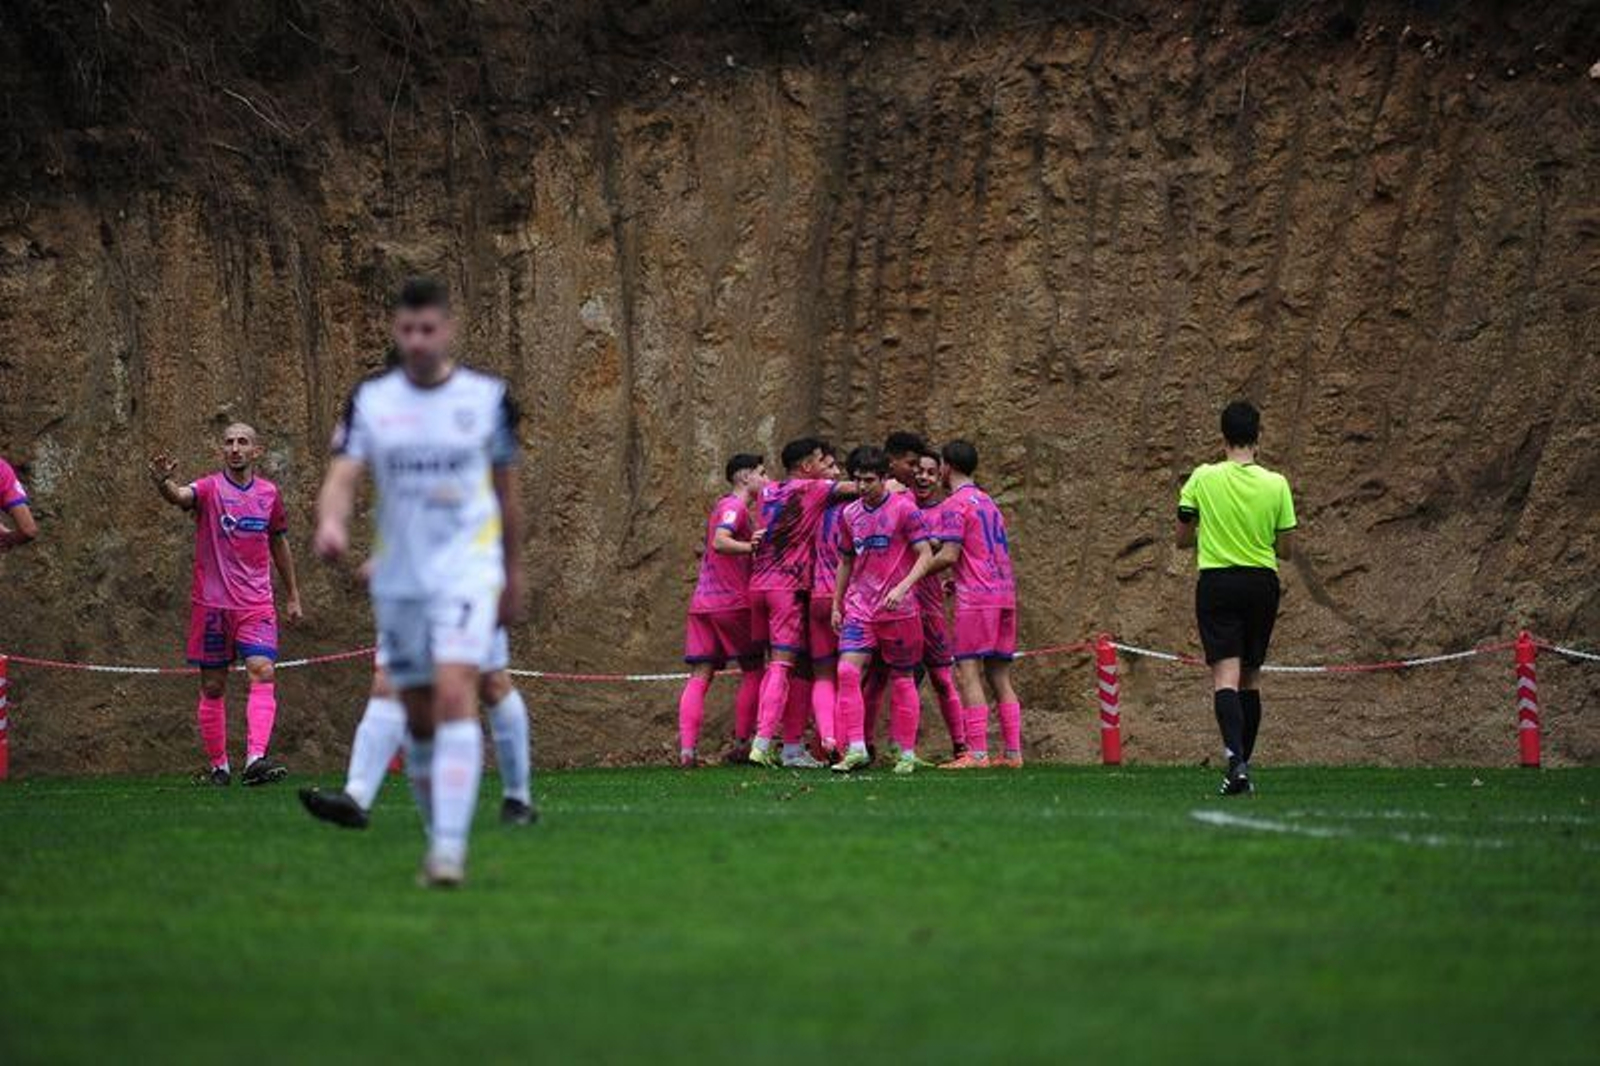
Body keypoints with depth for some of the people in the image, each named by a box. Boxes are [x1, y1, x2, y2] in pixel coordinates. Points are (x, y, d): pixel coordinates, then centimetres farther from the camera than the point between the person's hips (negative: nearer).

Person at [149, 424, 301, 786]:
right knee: (213, 687, 4)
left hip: (256, 604, 2)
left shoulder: (269, 493, 8)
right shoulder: (210, 489, -4)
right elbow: (181, 496, -26)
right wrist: (163, 483, -50)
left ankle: (256, 760, -28)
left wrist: (292, 596, 25)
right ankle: (218, 766, 16)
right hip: (211, 603, -2)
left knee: (263, 673, -17)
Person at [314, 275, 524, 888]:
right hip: (398, 577, 3)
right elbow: (343, 475, -8)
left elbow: (506, 491, 10)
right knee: (419, 718, 9)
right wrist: (331, 523, -30)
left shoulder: (487, 396, 0)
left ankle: (450, 849, -24)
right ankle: (439, 838, 26)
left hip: (469, 568, -3)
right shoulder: (371, 400, 2)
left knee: (455, 693, -20)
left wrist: (514, 574, 15)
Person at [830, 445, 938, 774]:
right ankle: (856, 749, -13)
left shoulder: (904, 509, -8)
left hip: (897, 608, -4)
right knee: (847, 670, -14)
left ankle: (907, 753, 16)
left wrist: (901, 589, -23)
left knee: (901, 679, 5)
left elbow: (926, 556, -11)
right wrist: (837, 605, 17)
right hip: (859, 606, 4)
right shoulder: (849, 514, 9)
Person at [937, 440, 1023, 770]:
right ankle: (1013, 753, 5)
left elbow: (950, 555, -12)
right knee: (999, 677, 9)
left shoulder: (956, 504, -6)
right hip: (1005, 594, 8)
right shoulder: (987, 501, 20)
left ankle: (977, 753, -16)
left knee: (967, 674, -9)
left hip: (976, 596, -8)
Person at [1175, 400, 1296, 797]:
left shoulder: (1203, 478, -5)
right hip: (1262, 583, 2)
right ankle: (1243, 768, 18)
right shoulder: (1276, 484, -2)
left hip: (1216, 583, -2)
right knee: (1251, 678, 14)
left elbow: (1183, 539, 3)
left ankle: (1236, 759, -30)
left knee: (1226, 676, -9)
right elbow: (1284, 550, 3)